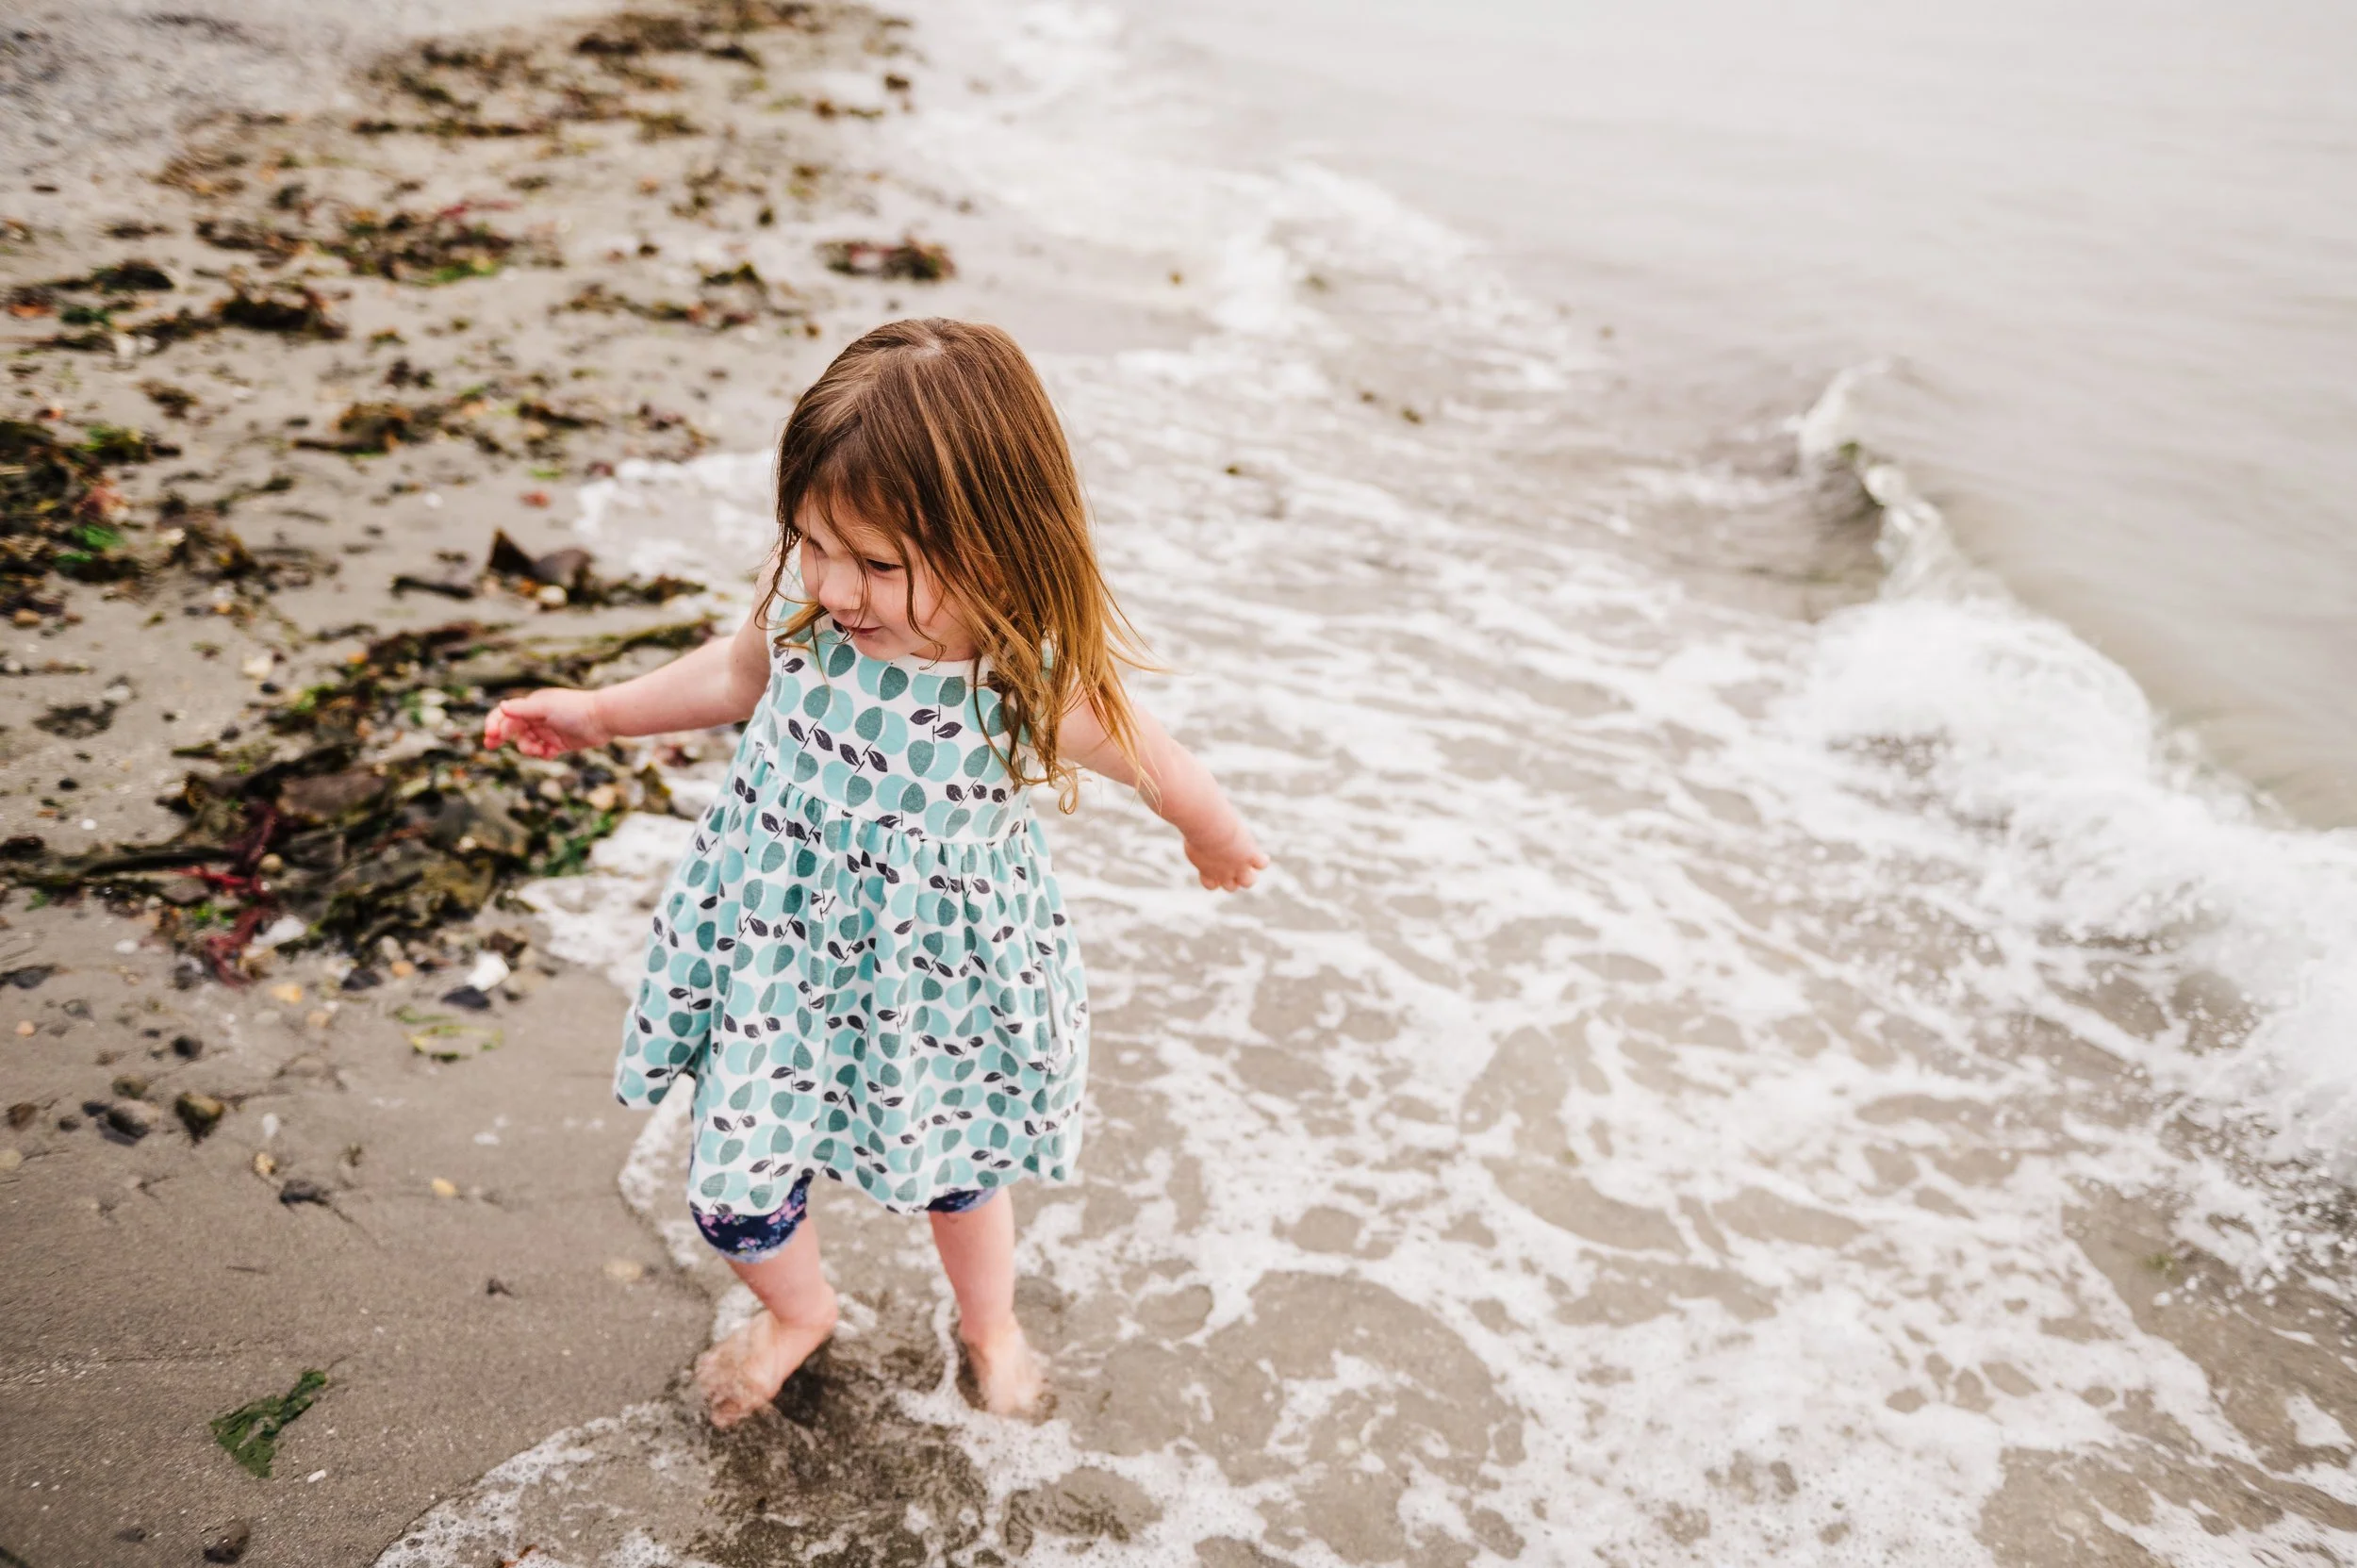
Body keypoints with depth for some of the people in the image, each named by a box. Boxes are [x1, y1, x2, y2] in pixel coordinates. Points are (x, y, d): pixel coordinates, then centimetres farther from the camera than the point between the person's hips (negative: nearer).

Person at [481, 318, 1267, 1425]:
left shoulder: (1041, 687, -29)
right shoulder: (802, 609, -20)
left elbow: (1160, 767, -8)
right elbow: (739, 673, 5)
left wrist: (1218, 842, 11)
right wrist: (600, 714, 10)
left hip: (930, 983, -2)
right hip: (773, 958, 2)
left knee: (956, 1170, 24)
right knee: (732, 1195, 13)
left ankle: (989, 1324, 60)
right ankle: (797, 1312, 52)